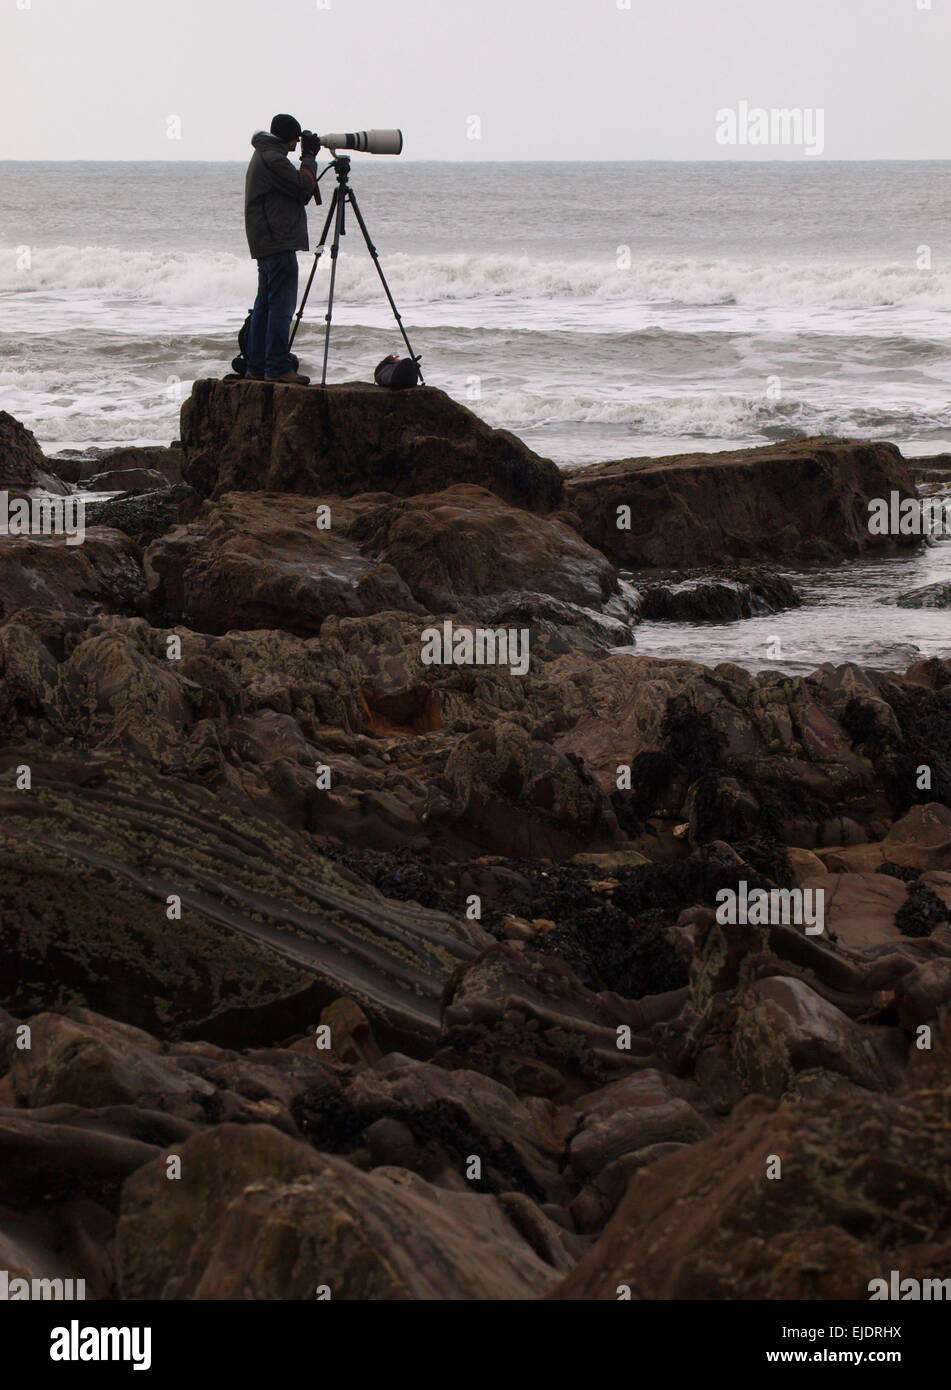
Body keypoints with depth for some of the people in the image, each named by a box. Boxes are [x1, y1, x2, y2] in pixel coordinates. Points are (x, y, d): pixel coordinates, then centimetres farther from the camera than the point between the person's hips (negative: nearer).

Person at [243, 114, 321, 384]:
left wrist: (308, 157, 12)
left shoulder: (264, 156, 19)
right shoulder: (272, 159, -12)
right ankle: (278, 367, -12)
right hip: (279, 242, -11)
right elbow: (303, 188, -14)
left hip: (266, 242, 11)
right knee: (281, 304, -10)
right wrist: (309, 157, -2)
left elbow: (298, 191, 21)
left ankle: (256, 367, 12)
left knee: (265, 305, 11)